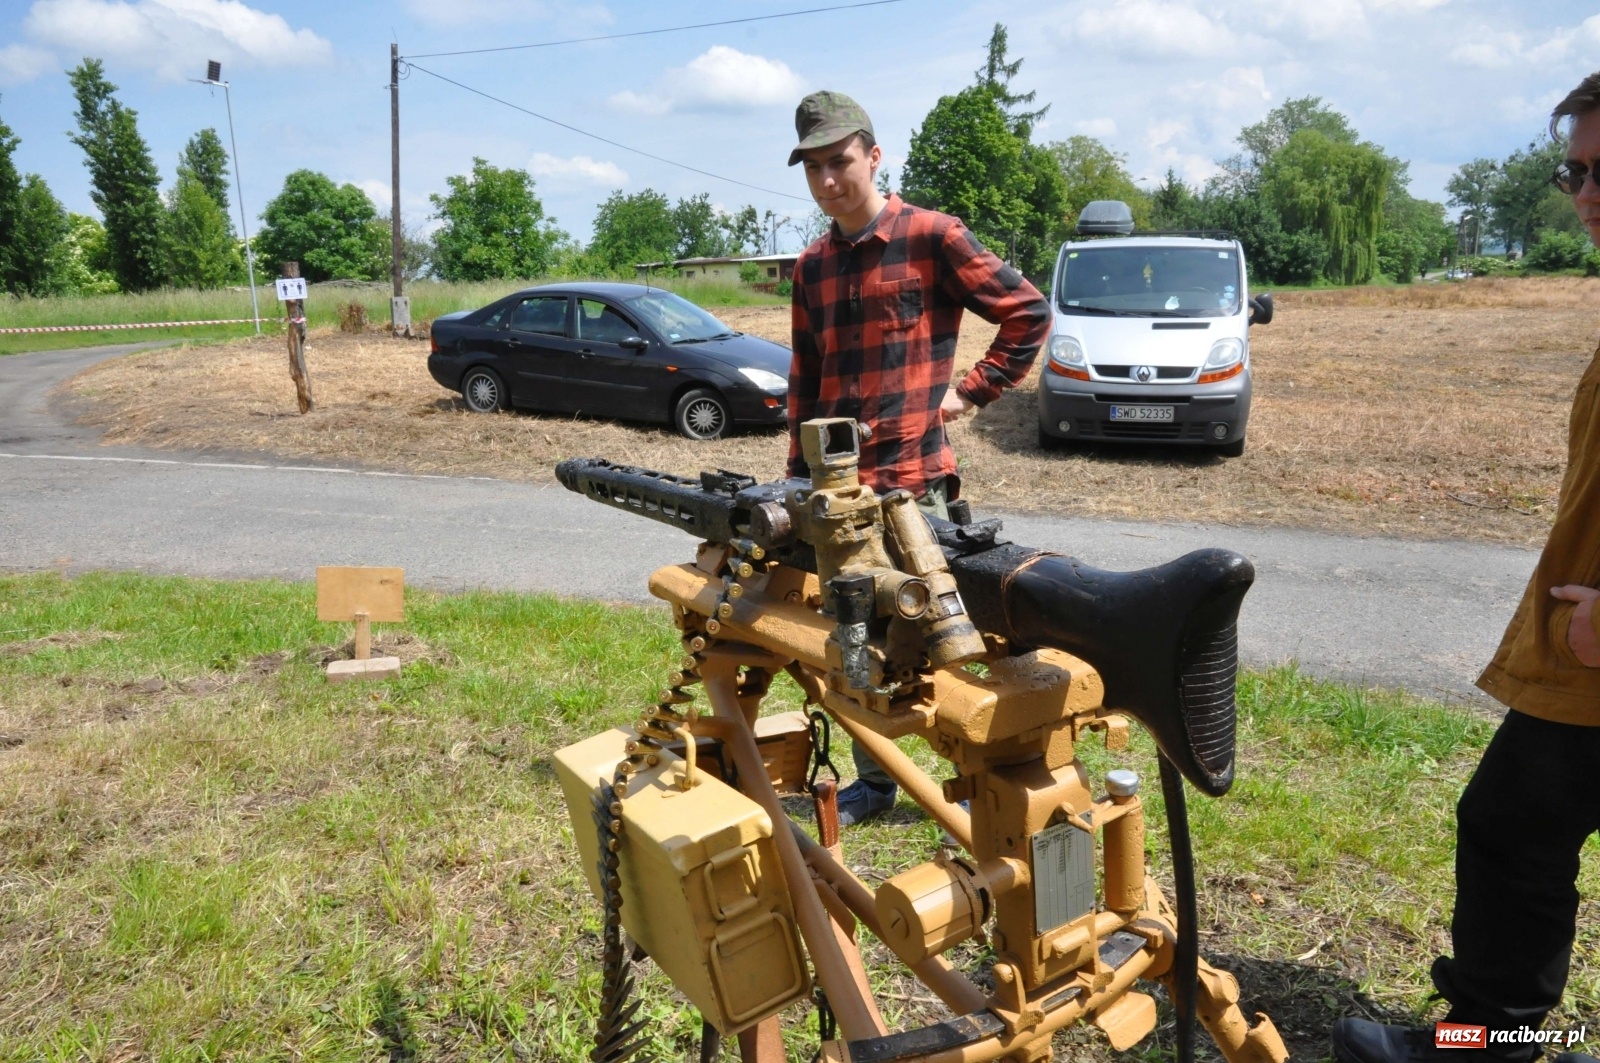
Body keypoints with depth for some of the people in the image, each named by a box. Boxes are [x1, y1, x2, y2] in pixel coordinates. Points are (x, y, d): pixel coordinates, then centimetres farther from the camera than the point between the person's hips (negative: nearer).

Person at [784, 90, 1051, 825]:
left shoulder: (931, 236, -6)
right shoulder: (812, 266, 12)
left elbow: (1028, 311, -3)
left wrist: (972, 391, -5)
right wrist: (800, 476, 13)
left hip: (913, 477, -6)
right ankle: (874, 781, 28)